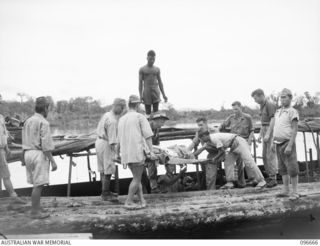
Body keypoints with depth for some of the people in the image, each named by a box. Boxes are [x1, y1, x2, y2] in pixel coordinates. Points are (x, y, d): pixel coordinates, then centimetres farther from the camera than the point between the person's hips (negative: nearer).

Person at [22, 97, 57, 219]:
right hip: (39, 154, -8)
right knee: (39, 185, -2)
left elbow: (25, 142, 15)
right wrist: (52, 161, -14)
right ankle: (35, 211, 2)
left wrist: (24, 158, 21)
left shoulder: (27, 121, 12)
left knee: (37, 184, 15)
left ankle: (37, 208, 20)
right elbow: (46, 144, -17)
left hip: (28, 153, 8)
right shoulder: (43, 122, -12)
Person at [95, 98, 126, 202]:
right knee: (108, 170, -4)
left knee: (103, 169, 17)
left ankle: (105, 191, 28)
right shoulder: (112, 121, -21)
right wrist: (114, 152, -19)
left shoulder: (106, 114, 9)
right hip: (106, 144, -10)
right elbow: (112, 140, -22)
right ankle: (105, 194, 2)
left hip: (99, 141, 10)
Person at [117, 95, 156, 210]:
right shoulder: (140, 117, -4)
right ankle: (128, 202, 4)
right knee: (137, 179, 3)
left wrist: (117, 154, 31)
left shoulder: (122, 119, 13)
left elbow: (119, 139, 20)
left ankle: (142, 201, 10)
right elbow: (148, 135, -11)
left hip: (126, 153, 6)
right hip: (138, 152, -6)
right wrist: (151, 151, -13)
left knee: (137, 178, 15)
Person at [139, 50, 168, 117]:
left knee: (156, 111, -7)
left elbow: (160, 82, 13)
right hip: (146, 92, -2)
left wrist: (164, 94, 6)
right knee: (148, 113, -2)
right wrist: (140, 95, -11)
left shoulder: (157, 69, 12)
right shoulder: (142, 69, 4)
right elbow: (140, 82, 0)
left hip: (156, 92, 2)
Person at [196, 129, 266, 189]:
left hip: (239, 143, -10)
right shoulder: (209, 140, 9)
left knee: (249, 162, -12)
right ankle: (230, 183, 0)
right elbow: (201, 149, 21)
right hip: (234, 147, 10)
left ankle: (261, 181, -9)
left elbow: (222, 151, -14)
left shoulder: (214, 138, -21)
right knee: (228, 162, 2)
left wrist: (215, 158, 0)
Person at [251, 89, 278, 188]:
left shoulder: (270, 105, -13)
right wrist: (260, 135, 17)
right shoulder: (262, 106, 16)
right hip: (265, 132, 9)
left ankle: (273, 179, -6)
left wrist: (268, 134, -23)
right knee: (264, 156, 10)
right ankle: (269, 176, 17)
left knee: (271, 155, -9)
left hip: (271, 132, -9)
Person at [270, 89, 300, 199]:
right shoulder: (278, 111, 14)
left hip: (287, 143, -7)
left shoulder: (292, 112, -8)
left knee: (292, 168, -4)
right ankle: (285, 190, 18)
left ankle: (295, 192, 1)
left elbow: (295, 130, -13)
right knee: (283, 168, 11)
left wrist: (290, 145, -20)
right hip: (278, 143, 7)